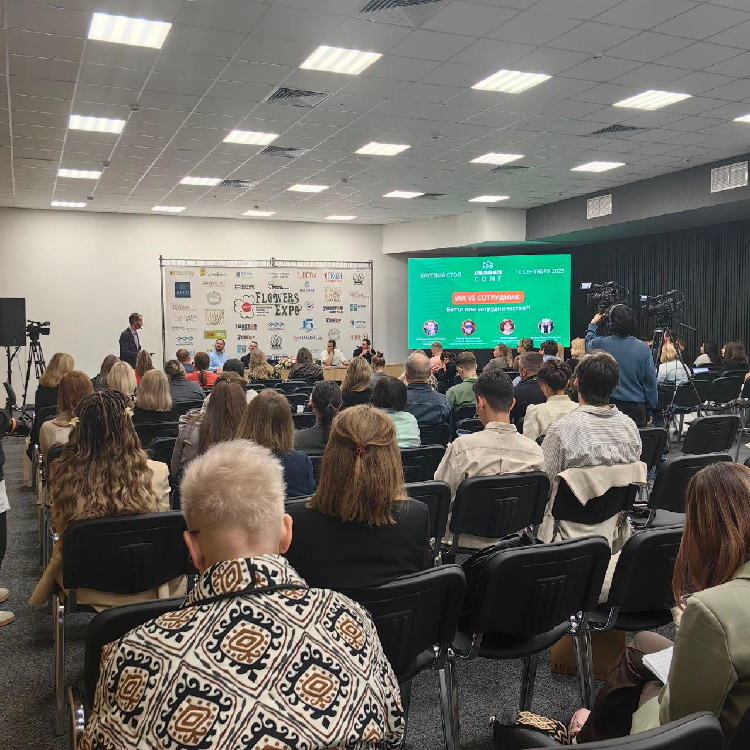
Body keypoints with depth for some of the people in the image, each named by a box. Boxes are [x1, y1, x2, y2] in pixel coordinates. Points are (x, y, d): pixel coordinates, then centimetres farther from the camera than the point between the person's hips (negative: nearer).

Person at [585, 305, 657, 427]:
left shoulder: (601, 344, -9)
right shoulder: (643, 348, -6)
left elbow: (589, 342, 18)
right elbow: (651, 382, -1)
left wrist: (593, 323, 37)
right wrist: (649, 411, 9)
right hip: (637, 408, 0)